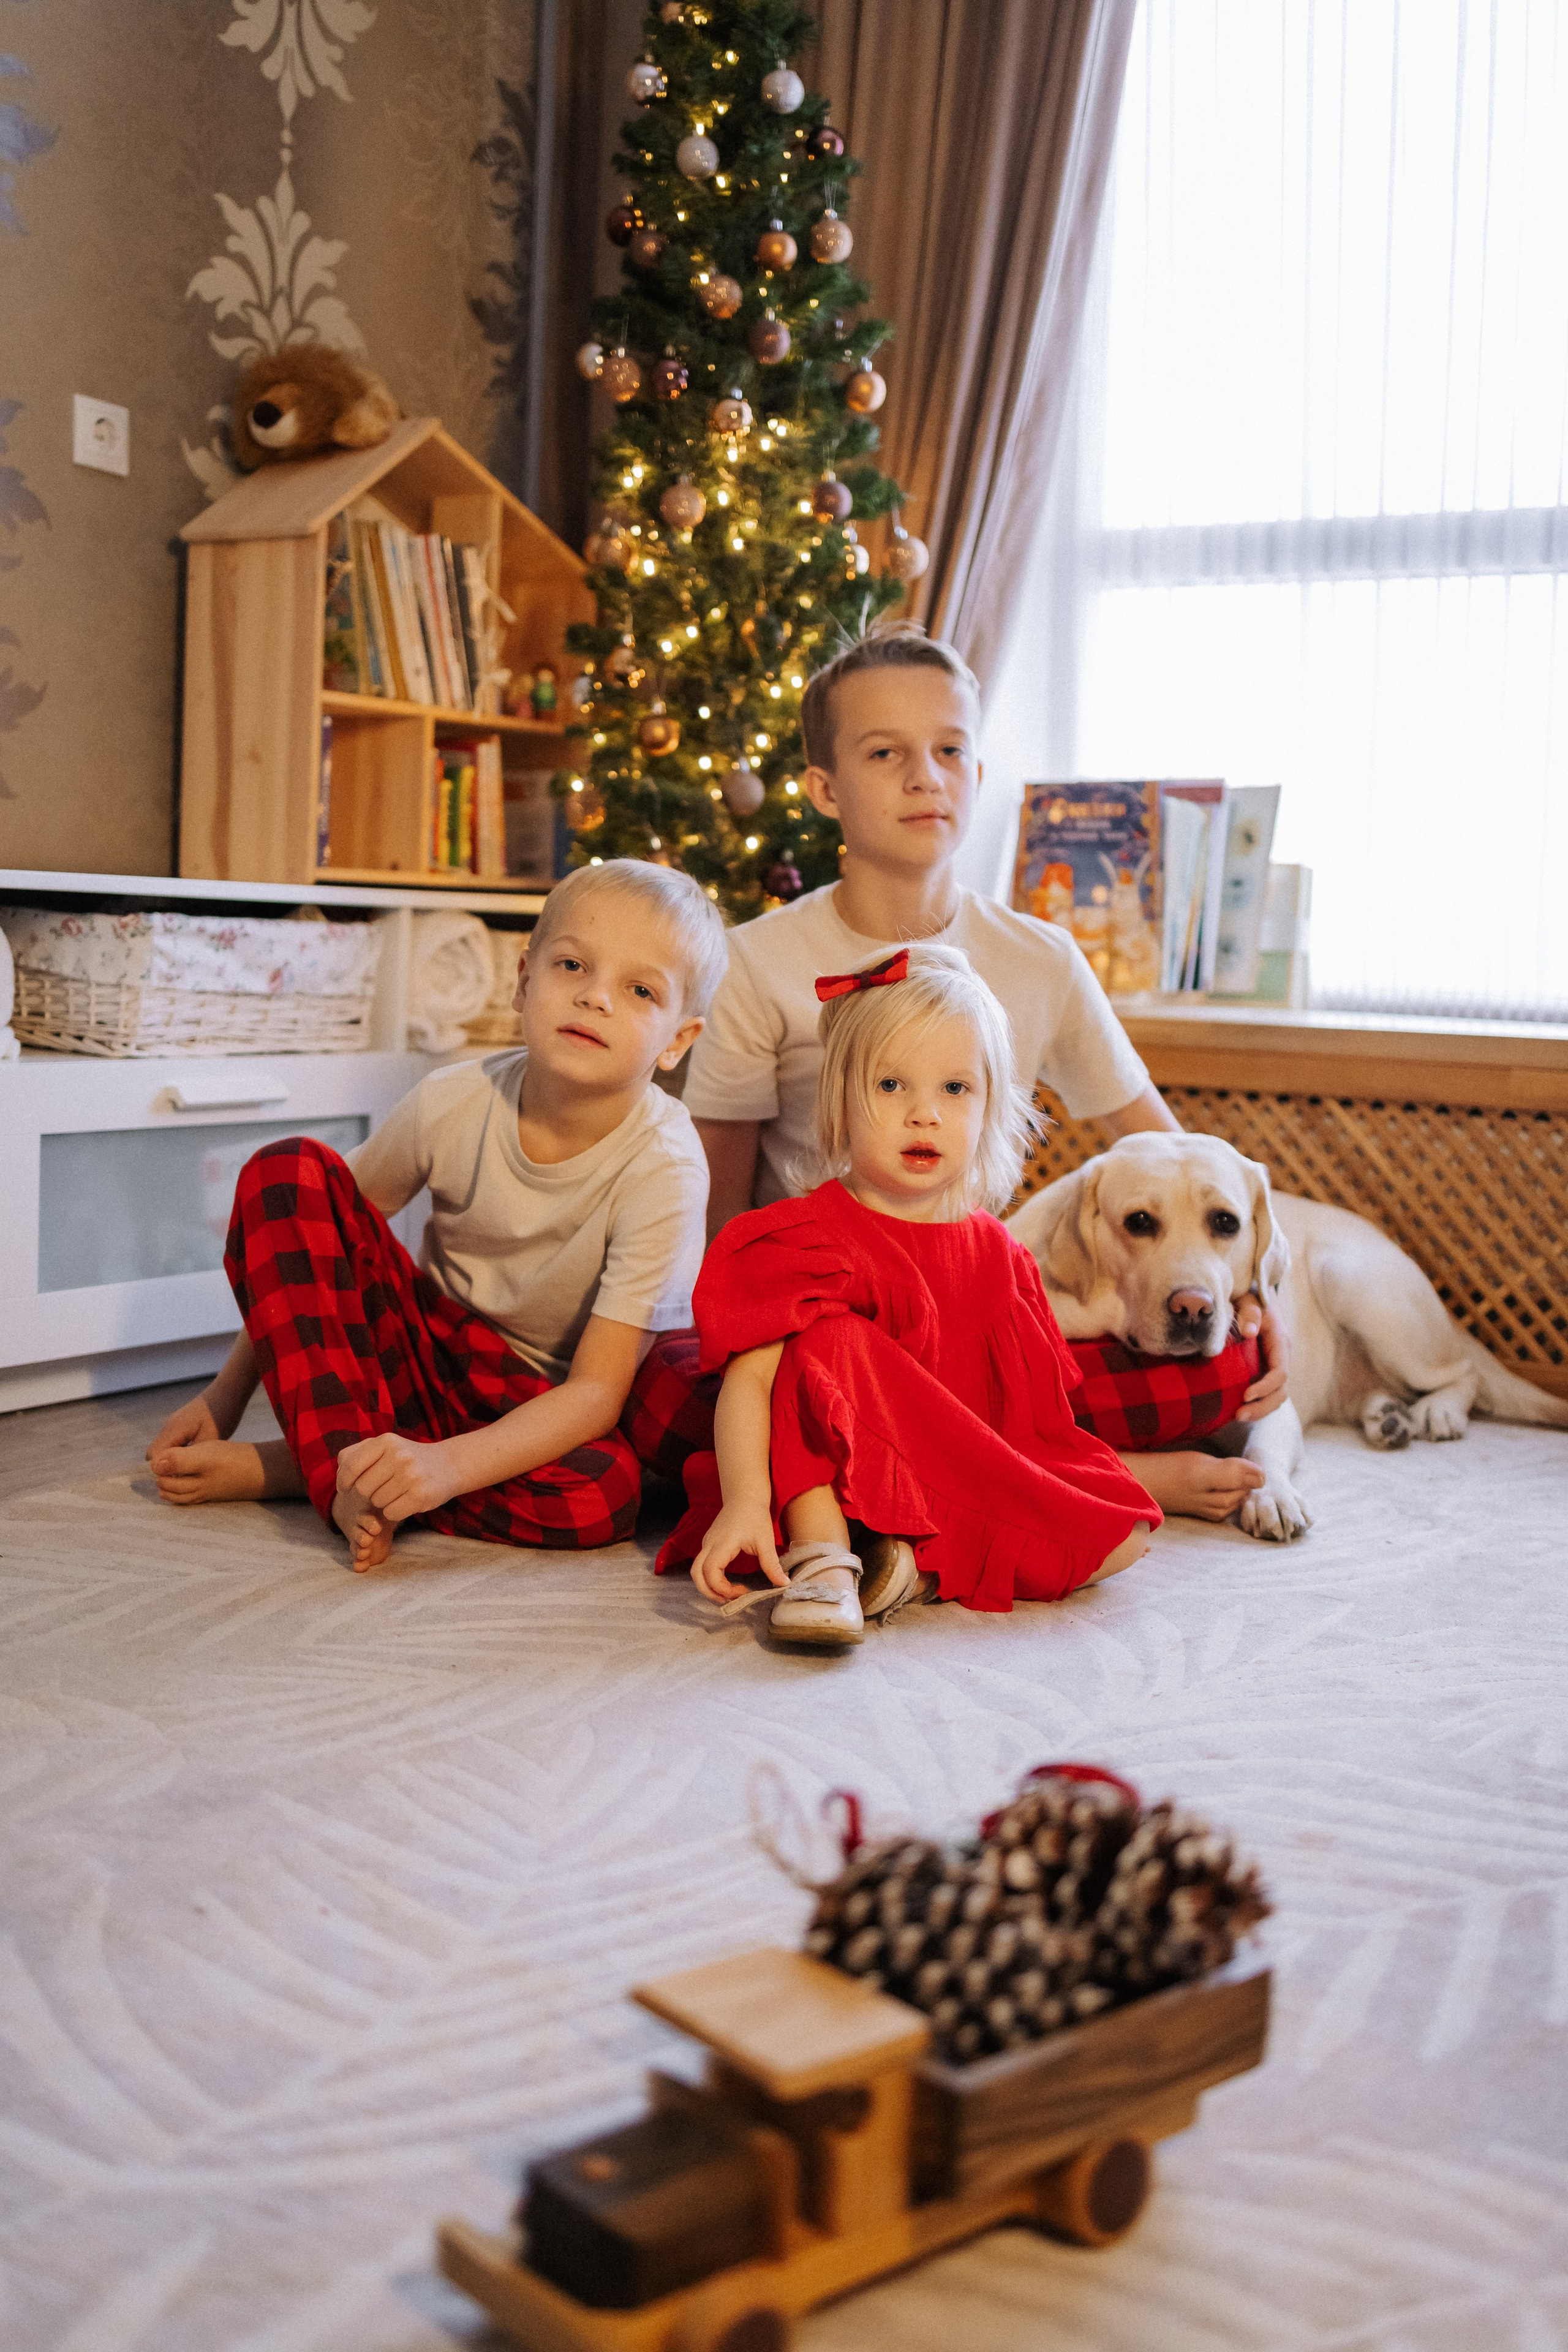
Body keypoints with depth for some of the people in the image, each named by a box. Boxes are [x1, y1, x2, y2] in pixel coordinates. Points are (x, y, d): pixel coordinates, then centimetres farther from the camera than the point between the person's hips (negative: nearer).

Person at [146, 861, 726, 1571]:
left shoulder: (663, 1168, -24)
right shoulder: (453, 1104, -16)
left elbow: (597, 1392, -27)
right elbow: (308, 1246, 0)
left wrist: (448, 1466, -41)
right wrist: (226, 1393, -3)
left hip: (544, 1411, -2)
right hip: (433, 1350, 2)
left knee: (605, 1490, -38)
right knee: (288, 1171, -17)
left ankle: (276, 1469, -24)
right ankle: (346, 1472, -28)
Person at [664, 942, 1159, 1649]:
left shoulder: (995, 1254, 8)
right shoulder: (805, 1239, -10)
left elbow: (1032, 1404, 13)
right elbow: (750, 1377, -22)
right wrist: (743, 1502, -36)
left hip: (974, 1493, 5)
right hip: (836, 1480, -5)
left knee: (1122, 1538, -13)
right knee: (829, 1344, -27)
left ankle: (918, 1565, -18)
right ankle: (823, 1561, -36)